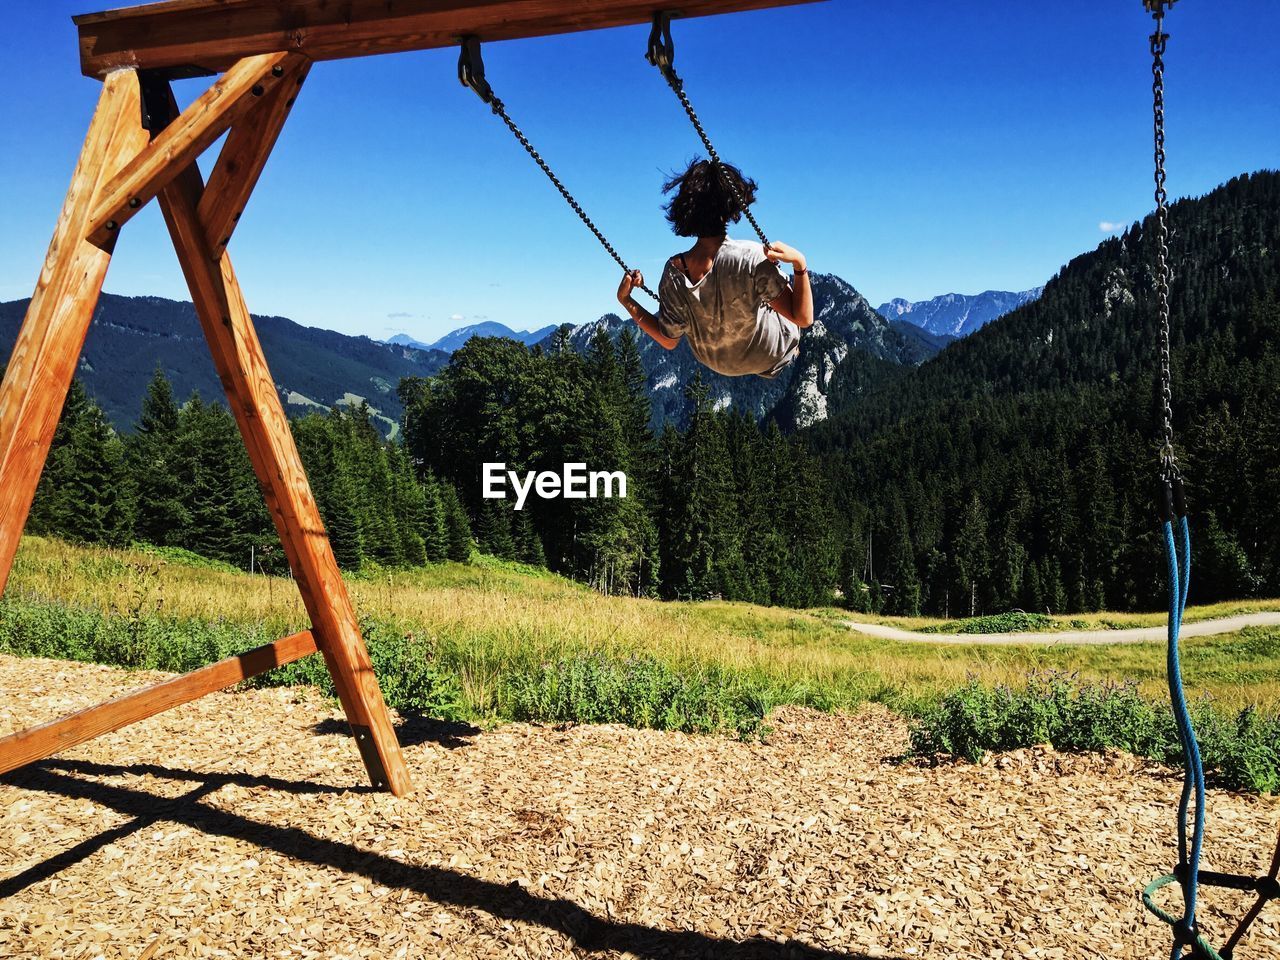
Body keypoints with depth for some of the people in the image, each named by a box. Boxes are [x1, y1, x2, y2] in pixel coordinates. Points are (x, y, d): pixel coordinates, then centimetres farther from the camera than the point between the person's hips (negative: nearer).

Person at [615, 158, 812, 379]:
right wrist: (799, 263, -40)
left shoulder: (674, 272, -27)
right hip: (768, 357, -3)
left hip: (717, 363, 3)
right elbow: (804, 319, -29)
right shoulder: (752, 257, -37)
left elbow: (668, 340, -11)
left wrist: (626, 300, -11)